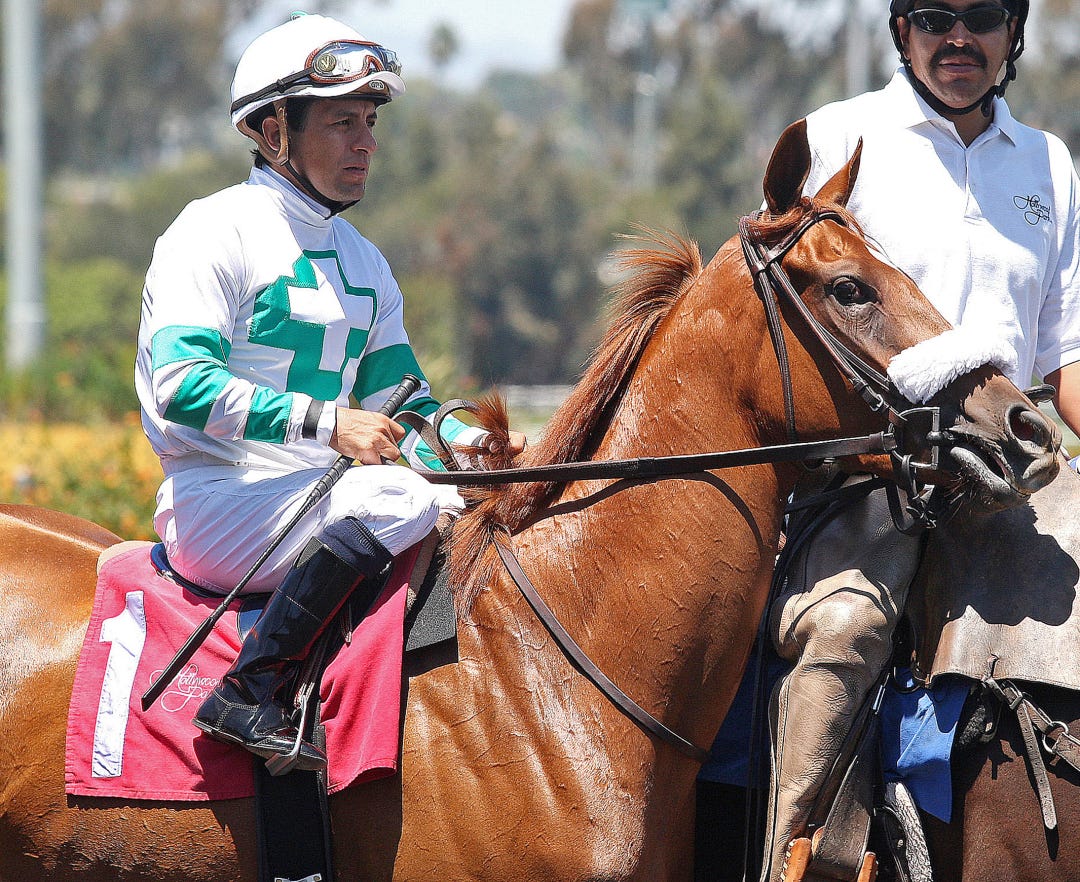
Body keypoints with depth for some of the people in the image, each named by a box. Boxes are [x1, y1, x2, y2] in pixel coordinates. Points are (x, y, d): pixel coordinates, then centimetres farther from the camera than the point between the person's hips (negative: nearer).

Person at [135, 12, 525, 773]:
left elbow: (399, 400, 15)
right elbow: (182, 387, -18)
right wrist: (326, 421, -26)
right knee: (396, 499, -32)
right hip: (217, 503, -8)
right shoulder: (217, 233, -7)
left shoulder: (364, 264, 18)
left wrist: (472, 445, -8)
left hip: (316, 497, 8)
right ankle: (251, 696, -31)